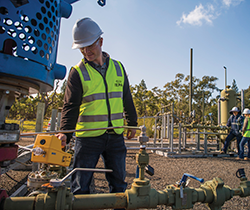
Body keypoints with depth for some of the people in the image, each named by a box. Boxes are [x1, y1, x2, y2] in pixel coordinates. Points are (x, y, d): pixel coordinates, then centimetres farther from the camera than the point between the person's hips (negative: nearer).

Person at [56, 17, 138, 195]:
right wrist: (65, 132, -19)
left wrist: (132, 123, 18)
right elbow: (71, 106, -6)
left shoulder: (118, 67, 8)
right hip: (88, 137, -3)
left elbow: (127, 98, 15)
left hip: (116, 136, 3)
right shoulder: (78, 72, -2)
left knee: (118, 182, 15)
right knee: (81, 186, 7)